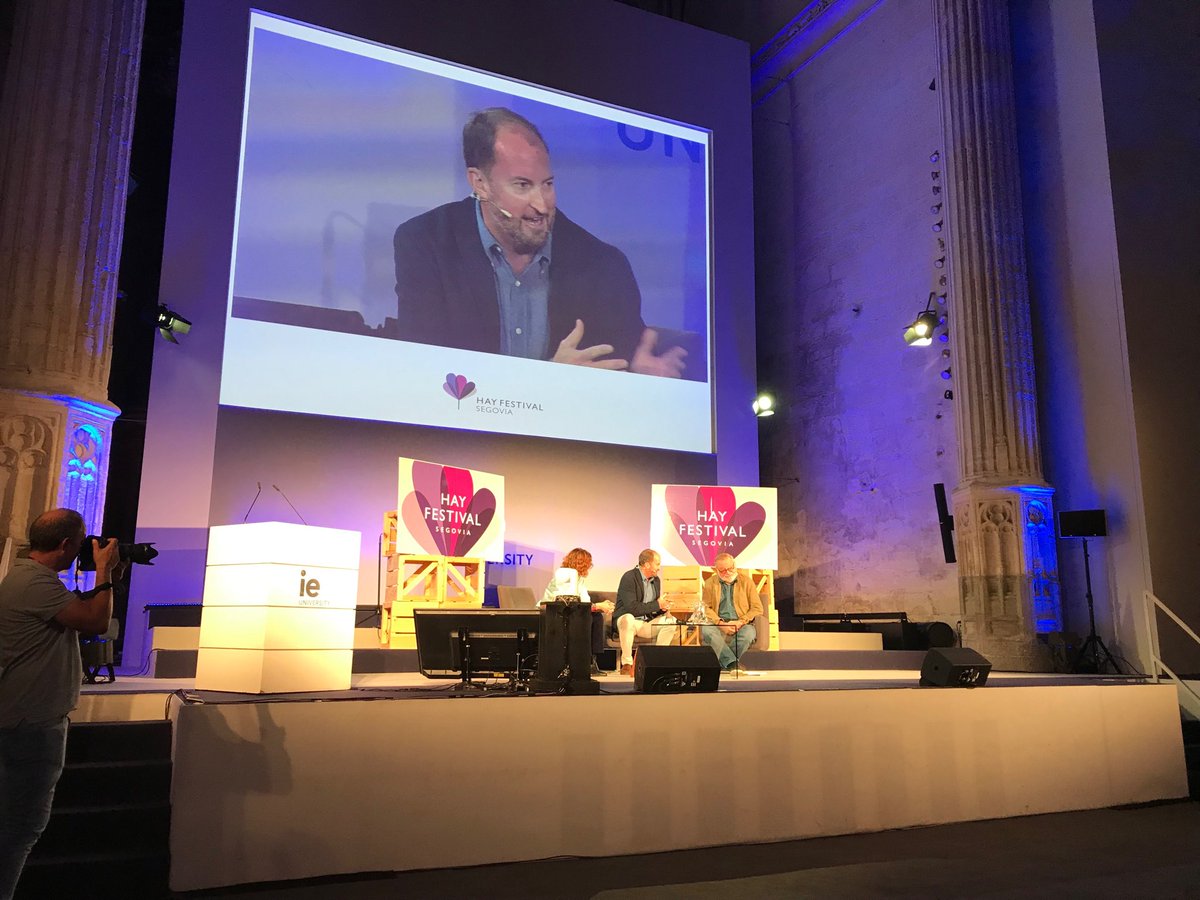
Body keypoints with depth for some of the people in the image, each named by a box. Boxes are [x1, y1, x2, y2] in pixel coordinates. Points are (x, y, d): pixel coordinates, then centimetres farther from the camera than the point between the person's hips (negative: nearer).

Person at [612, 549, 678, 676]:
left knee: (671, 621, -12)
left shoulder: (656, 580, 10)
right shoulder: (629, 578, -16)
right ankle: (626, 664, -31)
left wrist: (665, 609, -7)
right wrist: (657, 605, -19)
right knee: (628, 618, -39)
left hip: (648, 622, 7)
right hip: (629, 620, -7)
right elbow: (631, 607, -26)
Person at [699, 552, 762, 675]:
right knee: (706, 630, -34)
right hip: (718, 624, 0)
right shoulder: (710, 583, 10)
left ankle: (725, 661, -18)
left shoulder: (746, 581, 8)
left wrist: (740, 622, -12)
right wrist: (721, 623, -15)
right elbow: (705, 608, 2)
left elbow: (757, 608, 4)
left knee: (749, 633, -35)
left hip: (741, 625, 0)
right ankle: (733, 663, -32)